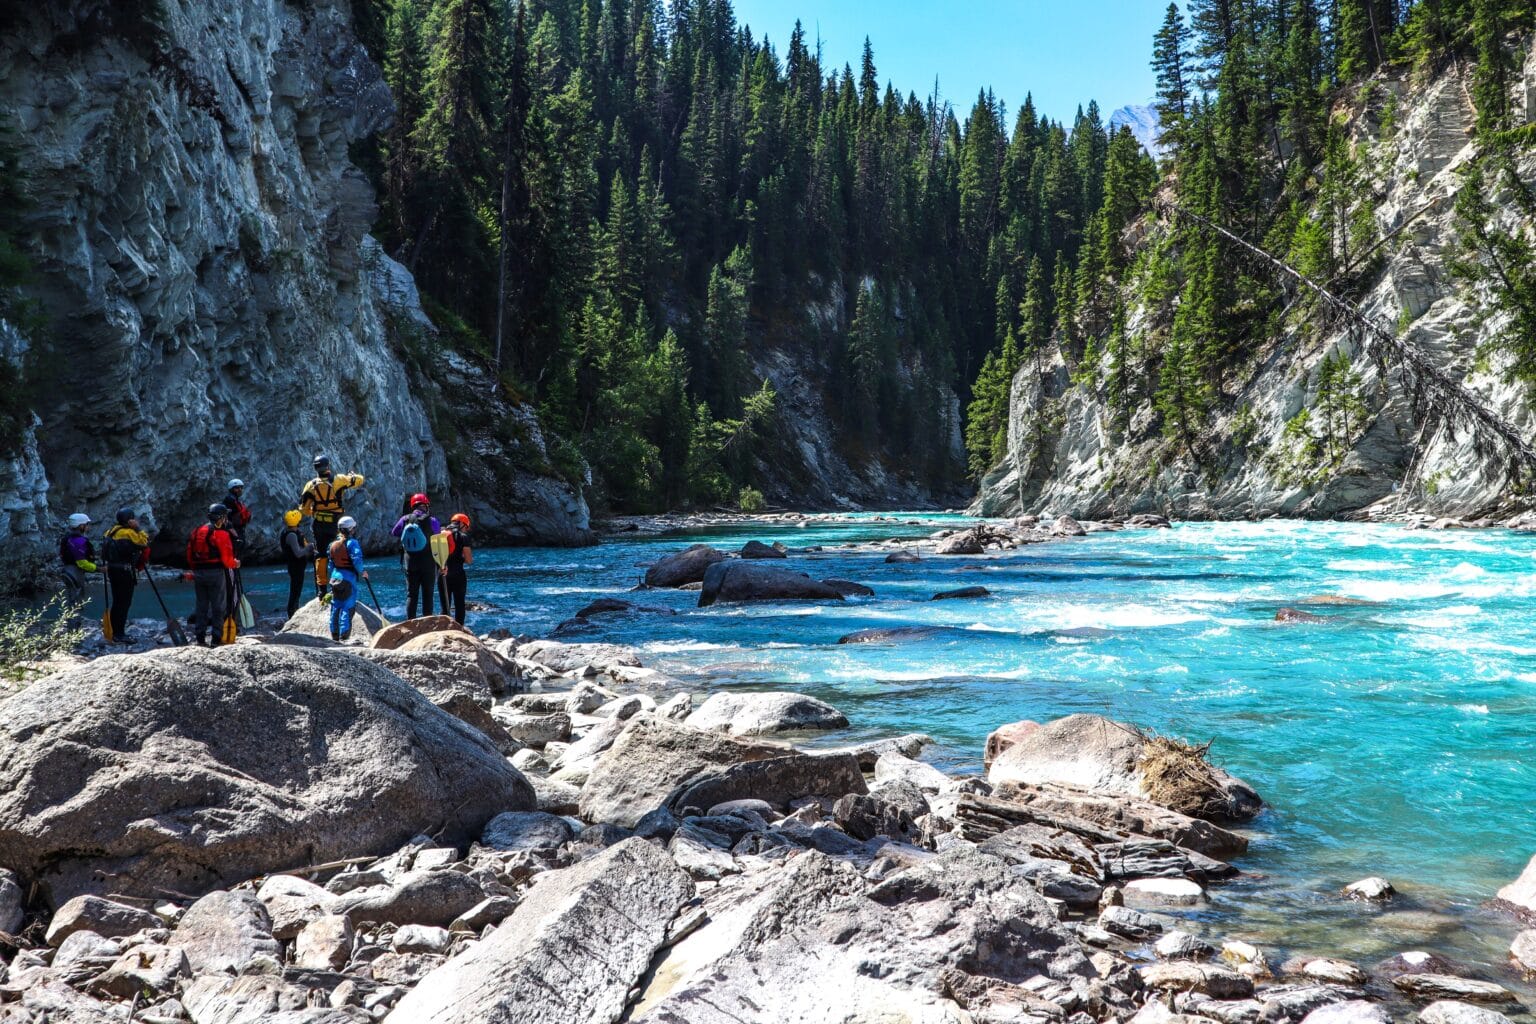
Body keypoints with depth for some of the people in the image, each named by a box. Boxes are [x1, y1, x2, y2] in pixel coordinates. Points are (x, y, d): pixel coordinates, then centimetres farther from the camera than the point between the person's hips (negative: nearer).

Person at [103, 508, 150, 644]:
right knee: (124, 602, -5)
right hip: (125, 571, -9)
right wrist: (137, 528, -13)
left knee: (117, 602, 16)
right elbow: (144, 542, -19)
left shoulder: (112, 530, 12)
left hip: (113, 569, 9)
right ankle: (119, 635, -6)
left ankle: (115, 632, 22)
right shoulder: (128, 533, -15)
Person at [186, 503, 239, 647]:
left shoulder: (196, 532, 9)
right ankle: (217, 639, 0)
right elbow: (227, 558, -15)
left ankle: (200, 638, 13)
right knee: (218, 607, 1)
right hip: (216, 573, -6)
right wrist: (235, 563, 5)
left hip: (198, 574, 6)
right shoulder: (221, 534, -11)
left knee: (201, 606, 13)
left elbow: (189, 555, 11)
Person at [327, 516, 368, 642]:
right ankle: (344, 636, -7)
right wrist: (362, 572, -4)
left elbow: (330, 563, 14)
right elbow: (357, 560, -20)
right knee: (348, 607, -4)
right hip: (348, 577, -7)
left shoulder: (333, 544, 9)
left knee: (335, 607, 13)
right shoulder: (352, 543, -12)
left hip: (335, 577, 7)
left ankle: (334, 635, 18)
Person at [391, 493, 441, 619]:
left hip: (410, 563, 3)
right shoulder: (431, 520, -11)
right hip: (428, 564, -2)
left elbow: (394, 533, 14)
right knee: (427, 595, 4)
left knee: (411, 594, 8)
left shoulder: (405, 519, -2)